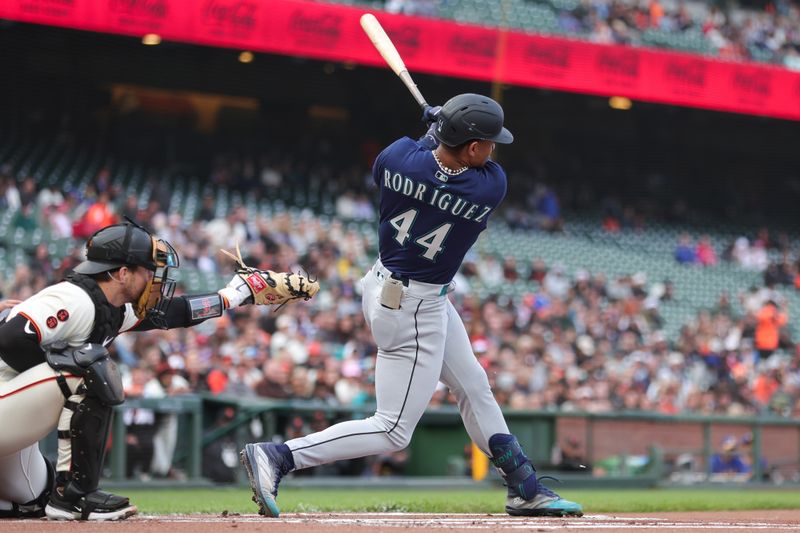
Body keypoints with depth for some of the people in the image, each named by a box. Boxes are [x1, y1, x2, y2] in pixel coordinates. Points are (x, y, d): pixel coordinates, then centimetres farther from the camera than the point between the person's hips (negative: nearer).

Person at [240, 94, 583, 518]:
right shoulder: (491, 188, -24)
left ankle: (525, 490, 35)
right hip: (414, 310, -8)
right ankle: (276, 457, -7)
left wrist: (439, 130, 14)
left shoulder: (396, 156, -15)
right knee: (393, 431, 1)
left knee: (473, 387, 21)